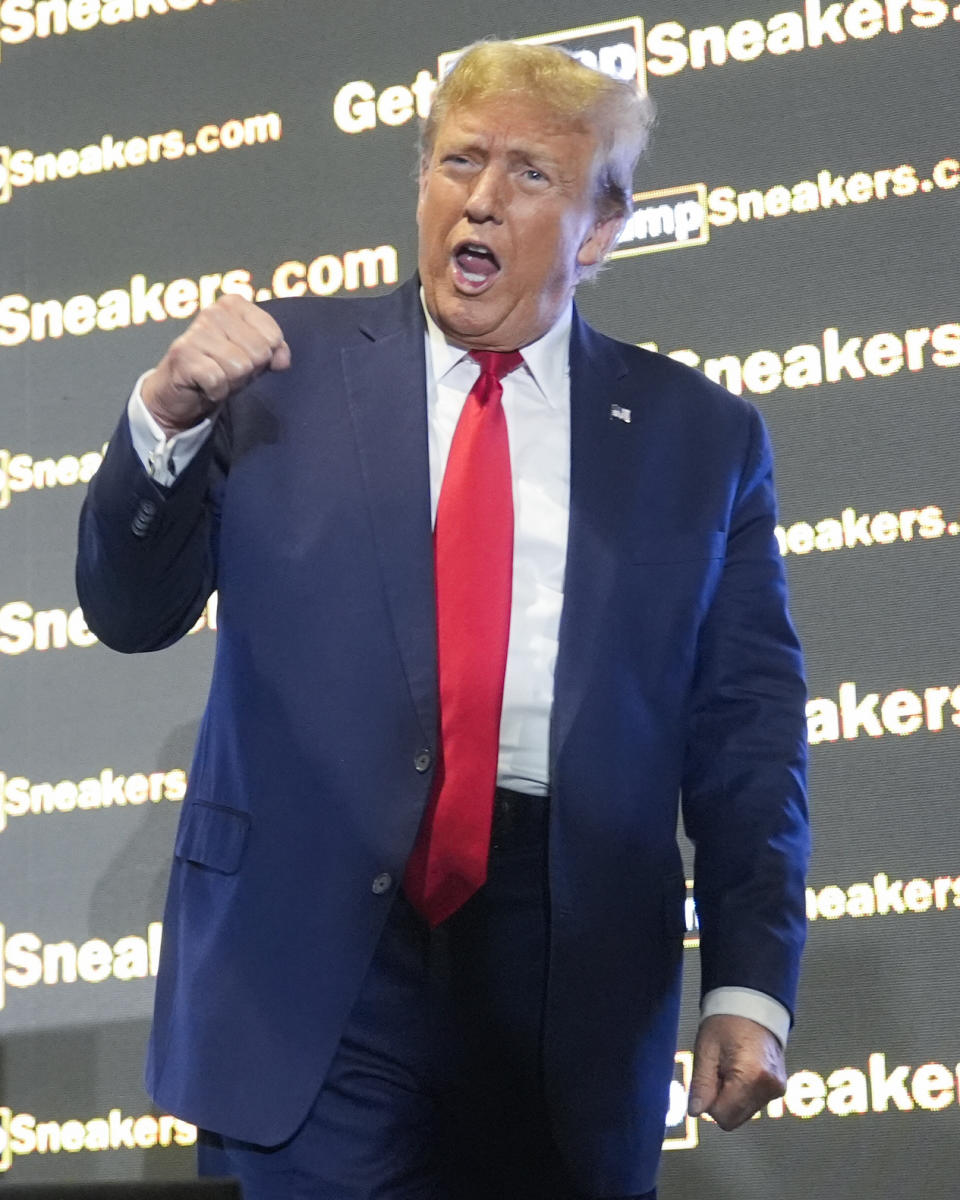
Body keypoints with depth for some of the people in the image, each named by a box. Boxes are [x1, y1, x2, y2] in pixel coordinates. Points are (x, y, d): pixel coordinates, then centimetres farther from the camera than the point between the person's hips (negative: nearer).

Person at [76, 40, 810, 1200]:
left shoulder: (698, 434, 9)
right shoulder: (288, 366, 7)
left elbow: (746, 724, 6)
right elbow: (130, 613, 6)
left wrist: (750, 983, -2)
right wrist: (168, 417, -12)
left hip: (569, 964, 1)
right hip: (317, 936, -1)